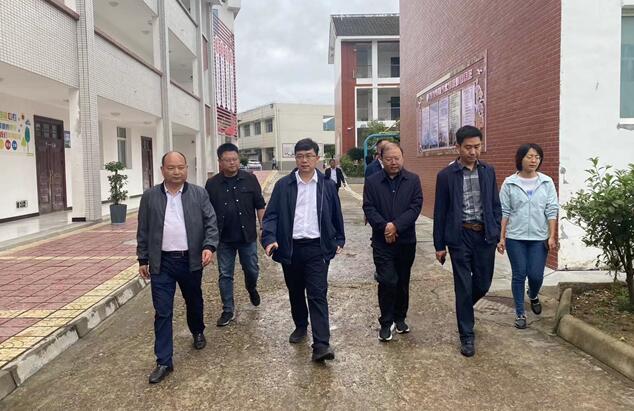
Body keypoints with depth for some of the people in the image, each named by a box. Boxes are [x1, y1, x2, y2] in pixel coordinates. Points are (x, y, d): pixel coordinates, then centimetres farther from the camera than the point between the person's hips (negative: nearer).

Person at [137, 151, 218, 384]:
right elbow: (143, 231, 5)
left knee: (194, 302, 20)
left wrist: (209, 246, -19)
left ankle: (197, 332, 48)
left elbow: (211, 224, -3)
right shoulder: (150, 197, 1)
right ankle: (164, 362, 7)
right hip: (161, 263, 0)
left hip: (191, 260, 1)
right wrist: (143, 260, 3)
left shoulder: (199, 194, -1)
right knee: (162, 312, -1)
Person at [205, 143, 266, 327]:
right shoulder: (212, 184, -2)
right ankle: (228, 310, 20)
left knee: (252, 270, 11)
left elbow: (260, 206, 1)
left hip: (248, 236, 0)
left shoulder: (250, 179, -3)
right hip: (224, 238, 1)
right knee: (225, 275, 7)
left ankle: (251, 288, 44)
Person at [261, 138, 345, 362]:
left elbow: (336, 215, 13)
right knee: (295, 293, 16)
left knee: (318, 295, -6)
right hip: (290, 248, 2)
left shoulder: (327, 185, 3)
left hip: (317, 248, -1)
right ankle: (300, 326, 39)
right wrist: (269, 238, -17)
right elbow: (271, 214, -3)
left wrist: (339, 240, 13)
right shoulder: (283, 185, 1)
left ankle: (321, 345, -8)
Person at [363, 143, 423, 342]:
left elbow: (416, 206, -6)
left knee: (403, 282, 12)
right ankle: (386, 323, 8)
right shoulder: (372, 181, 1)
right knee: (387, 281, -6)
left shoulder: (413, 180, 2)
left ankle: (400, 318, 30)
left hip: (406, 240, 2)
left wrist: (396, 225, -16)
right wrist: (384, 226, -19)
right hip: (382, 241, -2)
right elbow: (369, 208, -5)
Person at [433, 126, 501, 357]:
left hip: (485, 235, 3)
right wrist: (439, 245, 0)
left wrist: (496, 234, 4)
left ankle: (464, 309, 43)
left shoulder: (488, 172, 7)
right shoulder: (446, 175, -4)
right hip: (460, 236, -3)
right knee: (463, 287, 2)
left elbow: (496, 205, 12)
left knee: (483, 284, 11)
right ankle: (467, 335, 16)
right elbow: (440, 212, -1)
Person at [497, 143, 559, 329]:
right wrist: (501, 237, -4)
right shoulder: (509, 183, -3)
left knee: (536, 275, 2)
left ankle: (533, 295, 38)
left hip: (539, 238, 1)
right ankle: (520, 313, 18)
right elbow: (504, 212, -2)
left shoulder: (547, 182, 1)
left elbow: (552, 210, 0)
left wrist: (552, 236, -5)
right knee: (519, 275, 4)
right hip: (515, 238, -1)